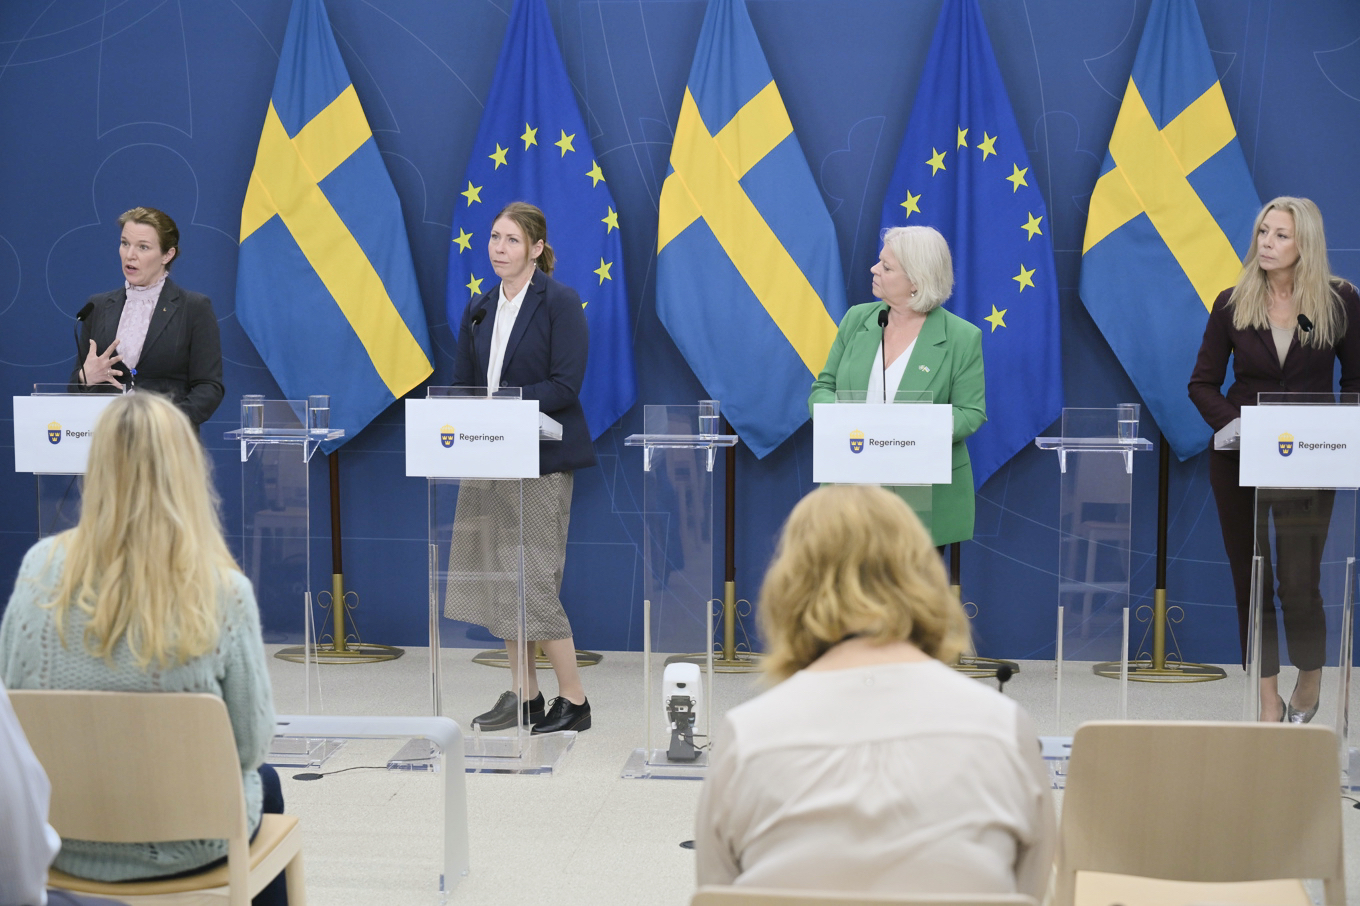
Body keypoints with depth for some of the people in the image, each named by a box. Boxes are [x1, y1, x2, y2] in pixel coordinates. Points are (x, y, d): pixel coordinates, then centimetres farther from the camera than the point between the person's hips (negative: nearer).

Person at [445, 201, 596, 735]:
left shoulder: (560, 304, -6)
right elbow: (462, 383, 14)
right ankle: (523, 696, 17)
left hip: (541, 458, -7)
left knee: (534, 580, -8)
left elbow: (565, 385, -14)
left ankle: (573, 700, 4)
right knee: (498, 578, 7)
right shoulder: (479, 310, 13)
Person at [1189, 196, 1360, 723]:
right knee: (1250, 580, 5)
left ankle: (1311, 681, 23)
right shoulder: (1233, 303, 1)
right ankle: (1269, 701, 16)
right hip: (1238, 460, 2)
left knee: (1298, 581, -6)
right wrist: (1239, 424, -14)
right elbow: (1203, 384, 3)